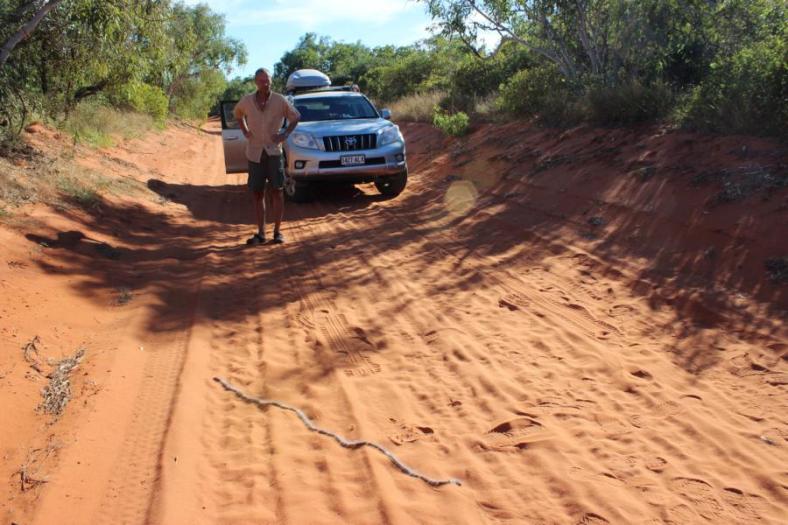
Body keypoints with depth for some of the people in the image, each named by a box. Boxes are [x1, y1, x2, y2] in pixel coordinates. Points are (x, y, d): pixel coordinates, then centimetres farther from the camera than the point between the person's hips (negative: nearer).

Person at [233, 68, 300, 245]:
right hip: (254, 152, 2)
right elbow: (237, 113, 21)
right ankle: (261, 233, 11)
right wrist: (245, 131, 9)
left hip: (273, 151, -2)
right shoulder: (247, 100, -1)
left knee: (276, 191, -2)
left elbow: (295, 117, 9)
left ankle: (277, 231, 6)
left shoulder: (280, 100, -6)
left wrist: (285, 134, -2)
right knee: (257, 194, 4)